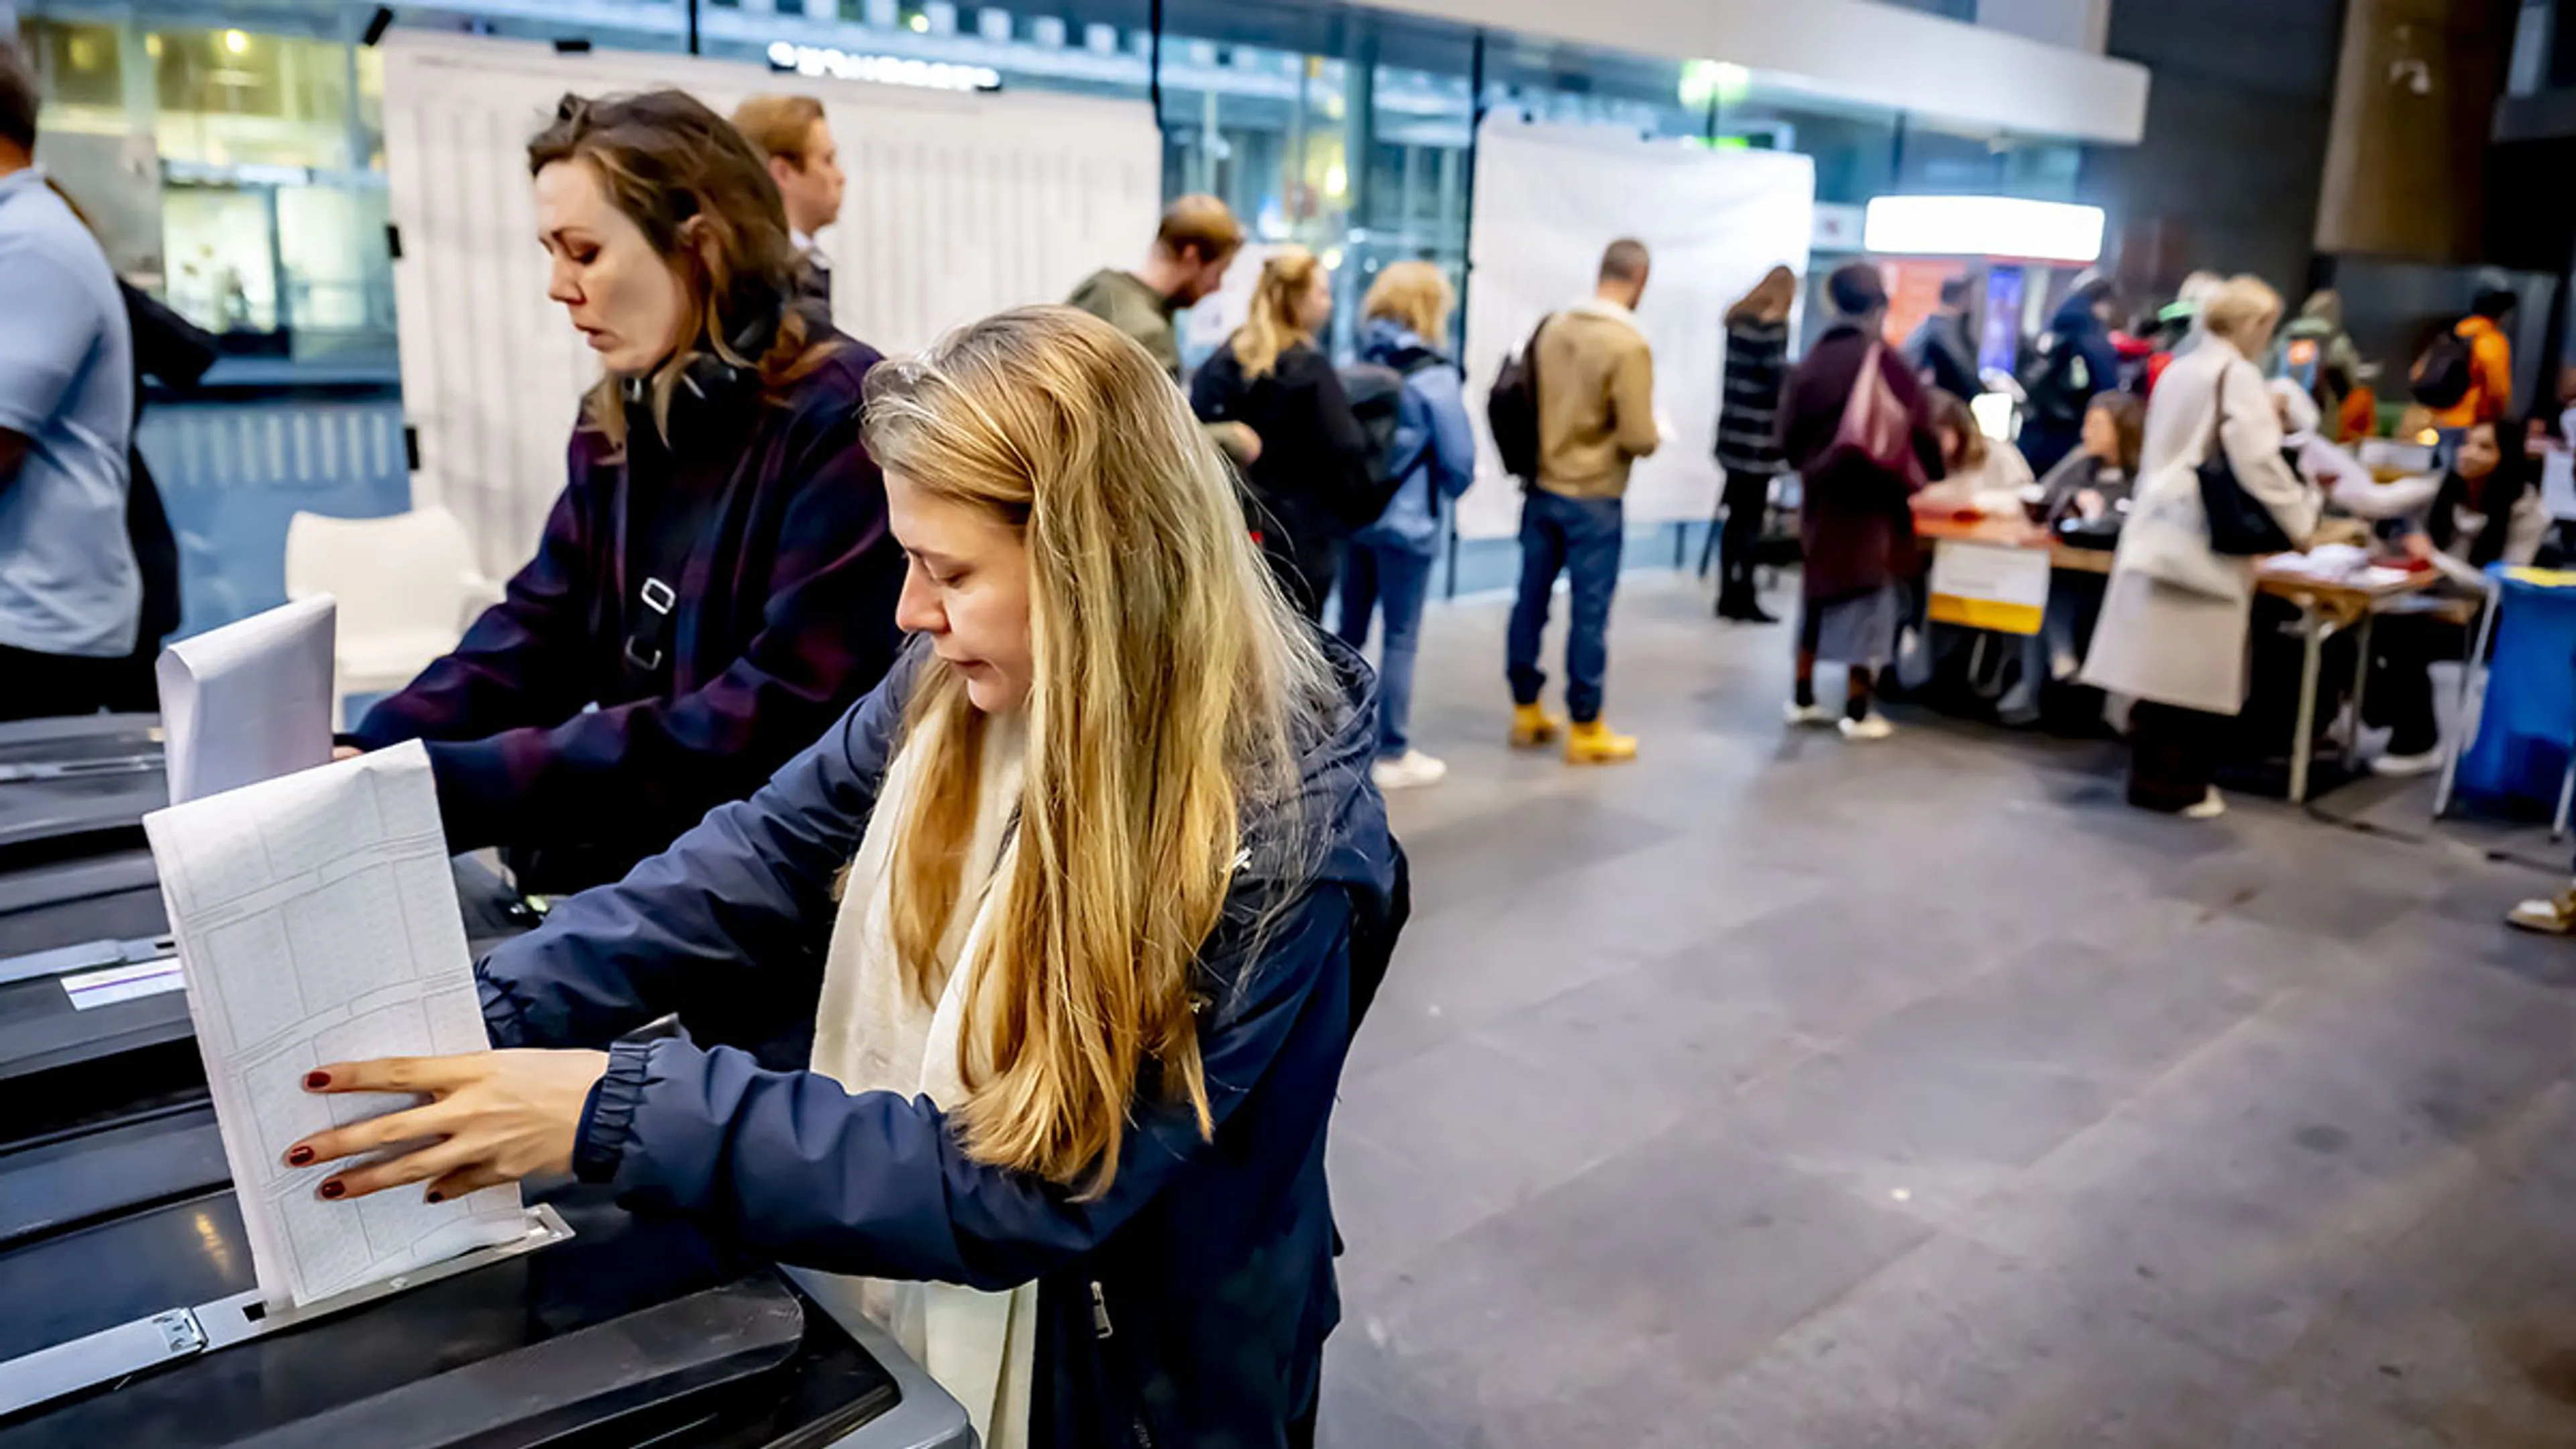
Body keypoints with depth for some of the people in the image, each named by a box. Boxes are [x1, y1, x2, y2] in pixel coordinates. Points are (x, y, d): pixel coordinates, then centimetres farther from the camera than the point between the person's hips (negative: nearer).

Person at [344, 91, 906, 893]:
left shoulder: (841, 422, -17)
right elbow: (534, 632, 6)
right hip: (627, 874, 7)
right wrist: (364, 760, -11)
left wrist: (462, 786, -25)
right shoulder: (613, 425, 8)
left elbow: (781, 721, -24)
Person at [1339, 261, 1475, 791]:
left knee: (1349, 632, 15)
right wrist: (1448, 492, 8)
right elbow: (1459, 458, -11)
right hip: (1406, 521, -6)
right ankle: (1394, 756, 11)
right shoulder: (1434, 375, -13)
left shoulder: (1358, 363, 4)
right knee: (1400, 640, 3)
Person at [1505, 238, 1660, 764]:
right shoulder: (1629, 345, -18)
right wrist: (1656, 434, 2)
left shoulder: (1551, 327, -1)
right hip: (1593, 499, -6)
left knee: (1532, 599, 13)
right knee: (1590, 611, 4)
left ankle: (1526, 711, 26)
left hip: (1541, 489, 6)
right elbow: (1637, 438, -18)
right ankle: (1585, 729, 13)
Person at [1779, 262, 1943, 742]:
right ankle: (1857, 711, 6)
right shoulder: (1885, 363, -14)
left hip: (1822, 493, 5)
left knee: (1819, 593, 16)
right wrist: (1922, 478, 7)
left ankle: (1803, 698, 21)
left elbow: (1790, 430, 5)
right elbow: (1920, 433, -11)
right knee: (1868, 597, 3)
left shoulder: (1814, 359, 1)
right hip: (1873, 499, -5)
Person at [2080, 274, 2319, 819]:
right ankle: (2177, 783, 3)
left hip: (2159, 530, 8)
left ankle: (2152, 775, 15)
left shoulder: (2177, 370, 15)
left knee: (2162, 662, 9)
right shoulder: (2237, 375, -10)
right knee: (2195, 667, -2)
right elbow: (2258, 464, -15)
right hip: (2204, 541, -8)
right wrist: (2302, 522, -4)